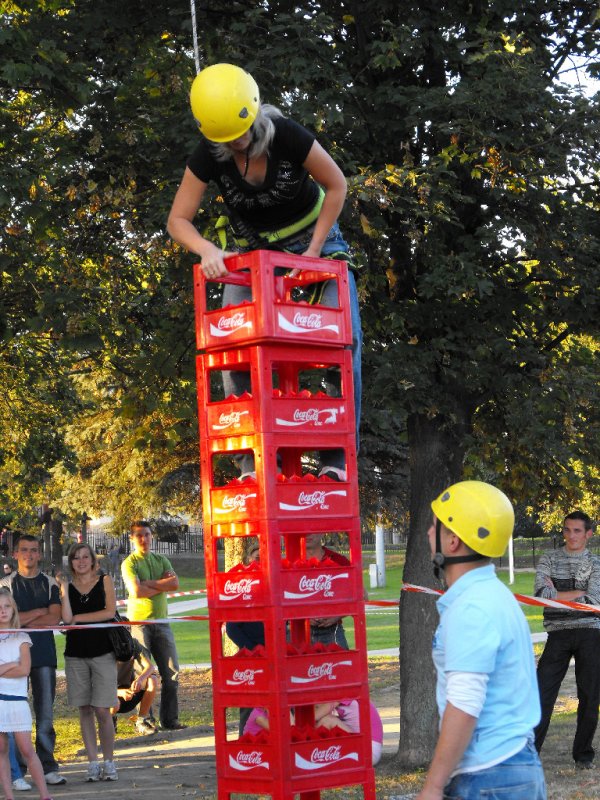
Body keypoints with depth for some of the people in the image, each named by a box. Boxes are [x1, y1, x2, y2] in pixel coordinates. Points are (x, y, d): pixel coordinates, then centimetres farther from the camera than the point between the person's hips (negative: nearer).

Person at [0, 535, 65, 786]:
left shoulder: (50, 583, 9)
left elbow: (54, 618, -4)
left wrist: (22, 620, -6)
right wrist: (38, 612, -6)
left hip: (44, 653, 1)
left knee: (45, 713, 0)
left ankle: (48, 767, 4)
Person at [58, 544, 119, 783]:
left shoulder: (104, 581, 4)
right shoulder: (69, 585, 8)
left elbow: (110, 612, -8)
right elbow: (67, 618, -5)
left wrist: (79, 618, -5)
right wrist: (64, 590, -12)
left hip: (102, 652, -2)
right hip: (76, 654, 2)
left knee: (102, 710, -6)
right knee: (85, 710, 4)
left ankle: (108, 763, 3)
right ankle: (93, 764, 9)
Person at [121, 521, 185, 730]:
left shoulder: (161, 560, 14)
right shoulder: (129, 563, -2)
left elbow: (175, 583, -2)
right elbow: (136, 591, -17)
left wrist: (148, 583, -10)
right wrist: (162, 585, -7)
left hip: (161, 621, 5)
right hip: (139, 621, -5)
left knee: (171, 673, 3)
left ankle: (170, 719, 9)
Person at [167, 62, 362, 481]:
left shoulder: (287, 135, -27)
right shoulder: (209, 155, -21)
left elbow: (337, 186, -14)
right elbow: (178, 220, -16)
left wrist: (315, 250, -17)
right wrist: (208, 250, -37)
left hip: (312, 237, -2)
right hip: (254, 248, 2)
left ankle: (338, 452, -9)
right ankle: (251, 455, -8)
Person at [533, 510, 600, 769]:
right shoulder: (549, 559, 9)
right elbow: (541, 593, -7)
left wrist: (557, 594, -7)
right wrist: (578, 593, -9)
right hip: (558, 633, 0)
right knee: (542, 692, -5)